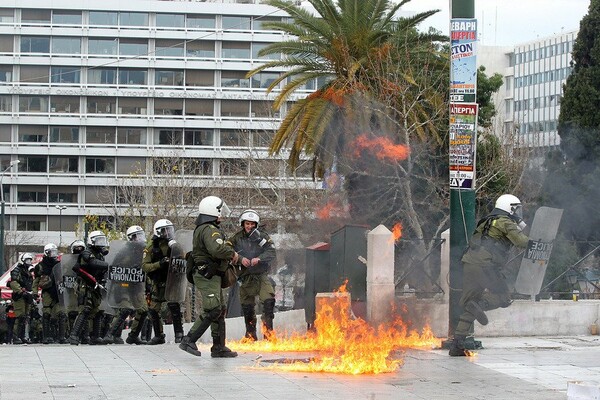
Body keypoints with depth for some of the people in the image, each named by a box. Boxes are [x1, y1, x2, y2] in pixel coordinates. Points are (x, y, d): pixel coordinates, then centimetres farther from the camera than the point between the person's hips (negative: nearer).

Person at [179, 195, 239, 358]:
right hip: (208, 276, -11)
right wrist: (232, 253, -15)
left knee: (220, 309, 14)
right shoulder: (209, 230, -17)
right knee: (212, 310, -16)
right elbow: (217, 249, -32)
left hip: (210, 277, 11)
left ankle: (219, 347, 18)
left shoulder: (200, 229, 19)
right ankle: (189, 341, -17)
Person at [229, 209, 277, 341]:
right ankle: (250, 336, 22)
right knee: (247, 306, 7)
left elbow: (272, 253, -6)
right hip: (246, 277, 2)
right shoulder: (237, 238, 5)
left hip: (261, 275, -2)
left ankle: (268, 332, -11)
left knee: (269, 300, -20)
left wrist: (259, 258, -22)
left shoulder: (263, 237, 2)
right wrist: (240, 259, -18)